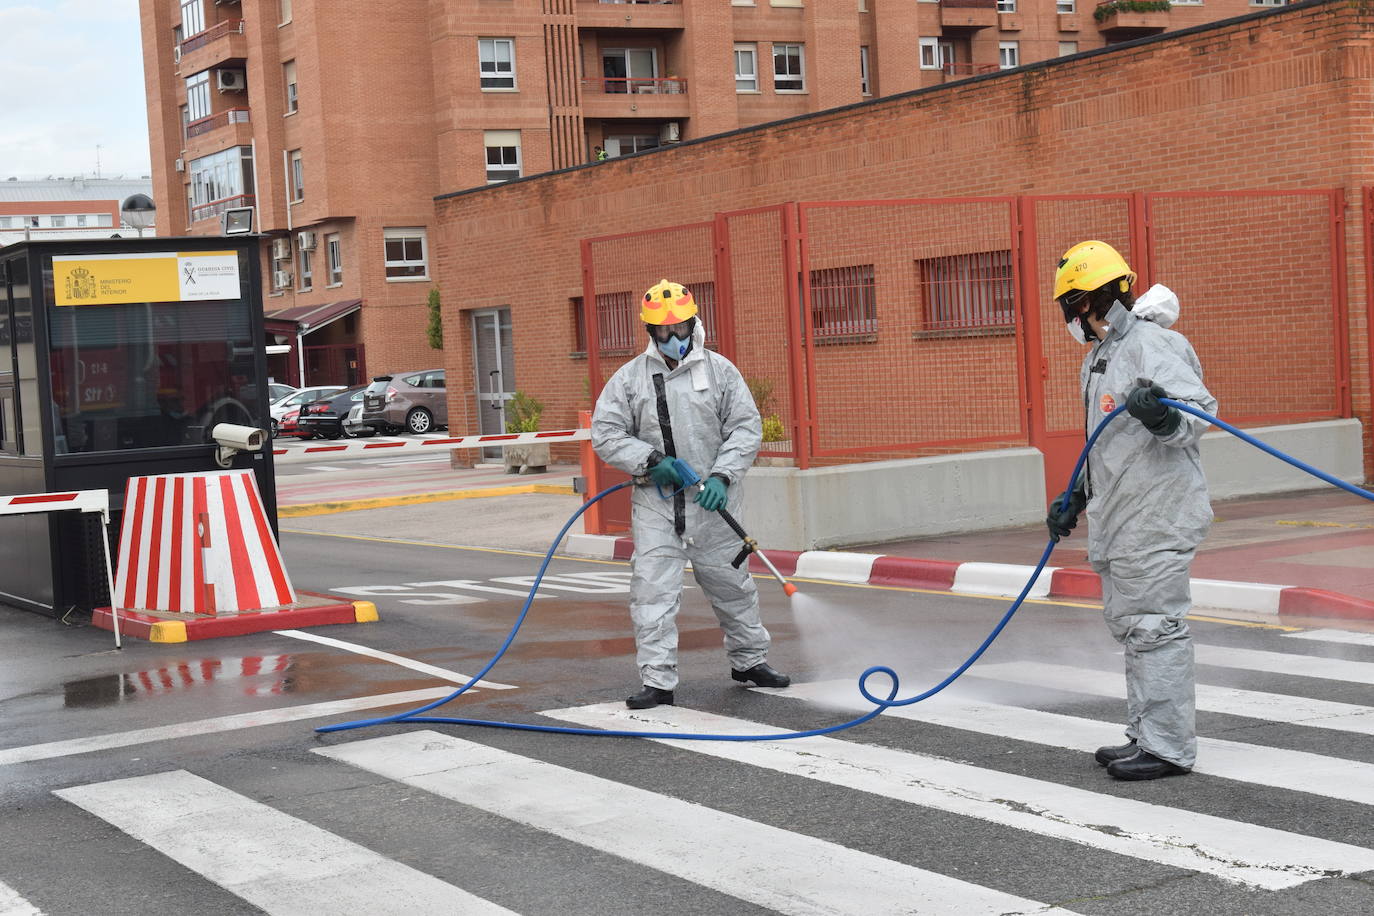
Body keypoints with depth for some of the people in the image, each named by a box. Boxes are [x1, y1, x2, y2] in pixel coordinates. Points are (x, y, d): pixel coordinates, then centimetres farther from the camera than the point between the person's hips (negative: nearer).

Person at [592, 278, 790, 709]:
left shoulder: (720, 370, 2)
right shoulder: (629, 377, 2)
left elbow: (746, 427, -1)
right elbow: (605, 433, 0)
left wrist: (722, 475, -14)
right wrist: (650, 460, -14)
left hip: (711, 501, 1)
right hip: (655, 503, -1)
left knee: (731, 584, 13)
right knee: (653, 591, -6)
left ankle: (749, 660, 32)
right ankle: (658, 681, 0)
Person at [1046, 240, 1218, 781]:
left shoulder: (1154, 345, -13)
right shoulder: (1098, 358, 18)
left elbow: (1199, 412, -22)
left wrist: (1166, 418, -41)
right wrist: (1076, 498, 24)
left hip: (1156, 516, -10)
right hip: (1118, 517, 10)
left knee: (1155, 626, -8)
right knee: (1129, 625, 14)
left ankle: (1169, 749, -2)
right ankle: (1145, 736, 24)